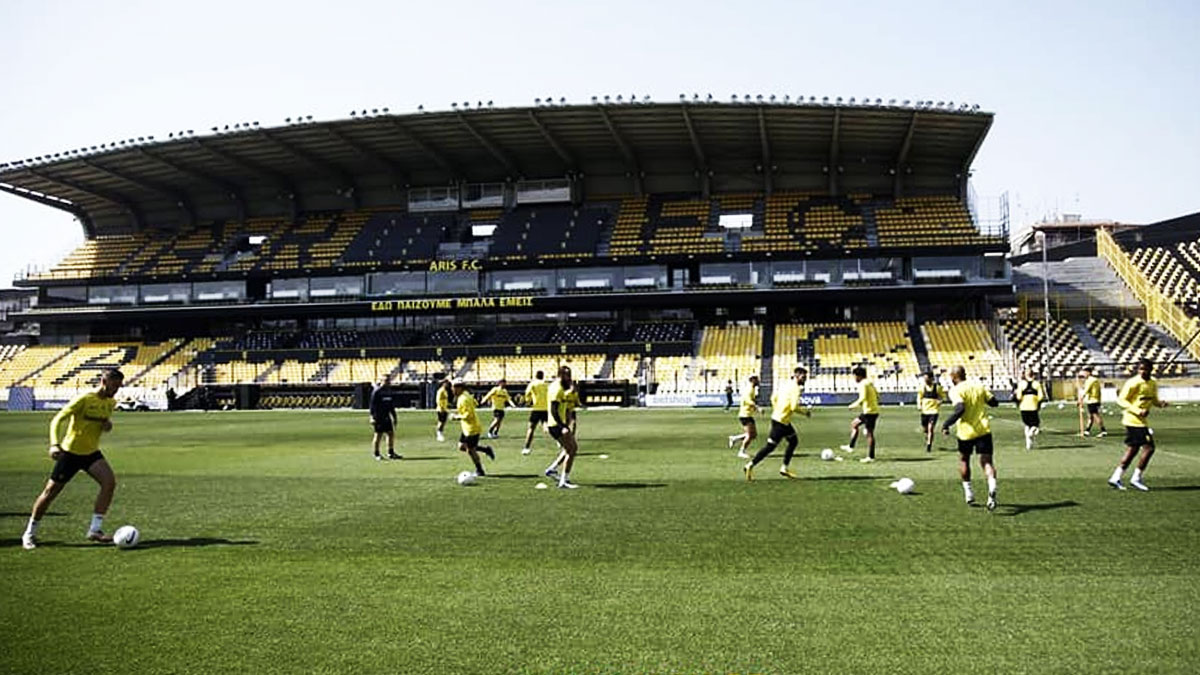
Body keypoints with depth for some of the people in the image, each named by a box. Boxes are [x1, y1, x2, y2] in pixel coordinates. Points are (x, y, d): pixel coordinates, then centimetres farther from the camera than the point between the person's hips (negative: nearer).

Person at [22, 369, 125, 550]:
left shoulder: (111, 402, 2)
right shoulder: (84, 399, -18)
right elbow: (56, 420, -19)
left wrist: (108, 424, -4)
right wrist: (54, 444, -33)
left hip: (91, 453, 5)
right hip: (70, 452, -5)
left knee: (110, 481, -17)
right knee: (51, 491, 2)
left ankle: (94, 530, -11)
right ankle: (30, 533, 22)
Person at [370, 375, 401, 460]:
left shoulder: (387, 391, 14)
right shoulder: (376, 391, -10)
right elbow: (372, 405, -13)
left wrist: (394, 416, 20)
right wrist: (373, 417, -18)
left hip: (386, 417, 8)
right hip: (378, 417, -8)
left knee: (391, 434, 7)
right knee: (378, 435, -2)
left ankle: (391, 453, 16)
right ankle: (376, 455, 7)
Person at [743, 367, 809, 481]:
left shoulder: (786, 385, 11)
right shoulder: (795, 388, -16)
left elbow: (773, 398, 16)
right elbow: (794, 407, -23)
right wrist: (806, 412, -7)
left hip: (784, 421, 10)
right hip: (780, 421, -10)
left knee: (793, 441, 18)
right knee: (770, 447, -4)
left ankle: (785, 469, 21)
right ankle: (750, 466, 0)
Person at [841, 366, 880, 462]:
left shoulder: (862, 384, -14)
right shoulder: (870, 383, 15)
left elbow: (862, 398, -25)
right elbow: (877, 397, 19)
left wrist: (853, 405, -12)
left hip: (869, 411, -10)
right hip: (874, 410, 10)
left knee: (869, 433, -6)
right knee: (854, 424, 20)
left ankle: (871, 457, -4)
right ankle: (850, 446, 20)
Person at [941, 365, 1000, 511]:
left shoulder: (955, 390, -9)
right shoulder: (979, 386, 7)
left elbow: (960, 409, -23)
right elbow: (994, 402, 11)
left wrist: (946, 424, -17)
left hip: (966, 432, -3)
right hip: (984, 430, 3)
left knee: (964, 460, 19)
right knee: (987, 461, -2)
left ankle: (968, 493, 25)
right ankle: (992, 487, -30)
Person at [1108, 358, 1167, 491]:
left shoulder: (1153, 383, 9)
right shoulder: (1133, 383, -15)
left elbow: (1154, 399, 22)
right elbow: (1121, 400, -14)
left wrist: (1160, 403, -2)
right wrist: (1138, 411, -24)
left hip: (1141, 421, 9)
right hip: (1133, 420, -9)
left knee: (1132, 449, 11)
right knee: (1149, 448, -10)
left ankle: (1116, 478, 17)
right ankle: (1136, 478, 0)